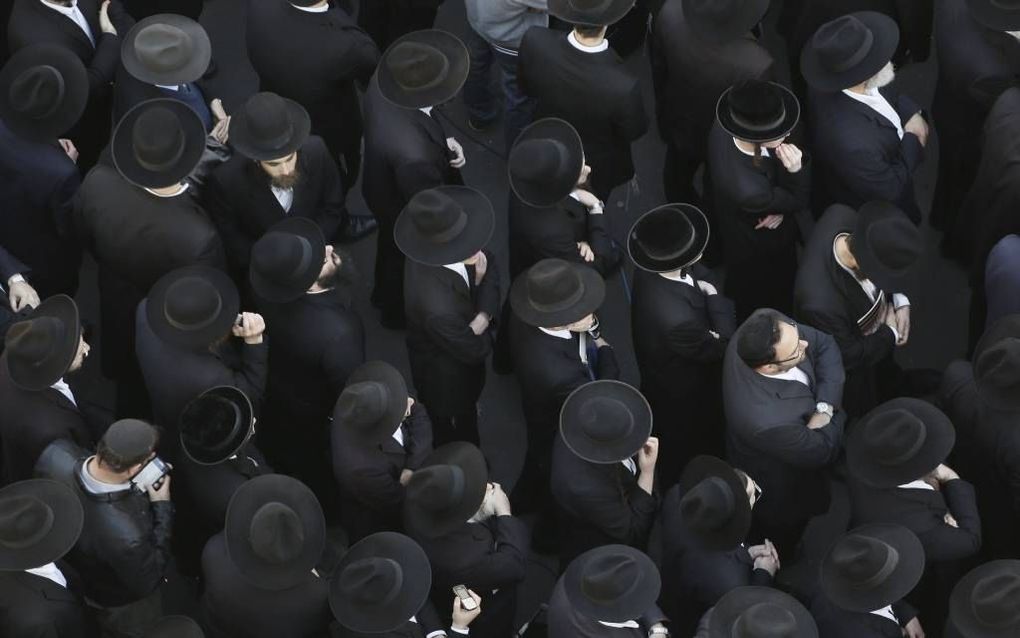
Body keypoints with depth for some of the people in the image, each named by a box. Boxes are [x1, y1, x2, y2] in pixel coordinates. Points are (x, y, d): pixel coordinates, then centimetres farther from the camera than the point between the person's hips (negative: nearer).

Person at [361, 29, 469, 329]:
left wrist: (443, 142, -14)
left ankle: (384, 294, 67)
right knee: (406, 260, 28)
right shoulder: (413, 153, -49)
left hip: (385, 187, 6)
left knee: (392, 247, 36)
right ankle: (399, 312, 60)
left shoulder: (384, 83, -28)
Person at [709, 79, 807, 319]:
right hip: (761, 252, -6)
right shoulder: (748, 190, -50)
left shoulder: (724, 128, -31)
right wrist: (796, 170, -44)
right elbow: (797, 202, -27)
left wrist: (781, 209, -22)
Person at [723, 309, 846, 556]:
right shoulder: (767, 422, -49)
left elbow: (825, 344, -15)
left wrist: (825, 406, -26)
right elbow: (825, 450, -29)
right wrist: (832, 415, -11)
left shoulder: (768, 330, -33)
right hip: (779, 499, -6)